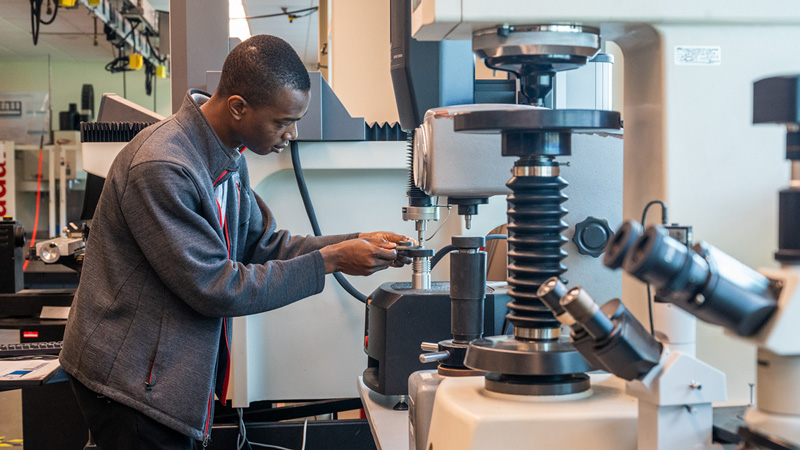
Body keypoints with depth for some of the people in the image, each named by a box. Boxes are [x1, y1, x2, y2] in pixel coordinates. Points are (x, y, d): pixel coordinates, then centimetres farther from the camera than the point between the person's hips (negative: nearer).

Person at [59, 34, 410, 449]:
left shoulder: (228, 160, 4)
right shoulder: (161, 168, -27)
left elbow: (263, 244, 11)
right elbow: (217, 288, -25)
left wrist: (357, 244, -2)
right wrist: (329, 261, -20)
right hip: (130, 381, -9)